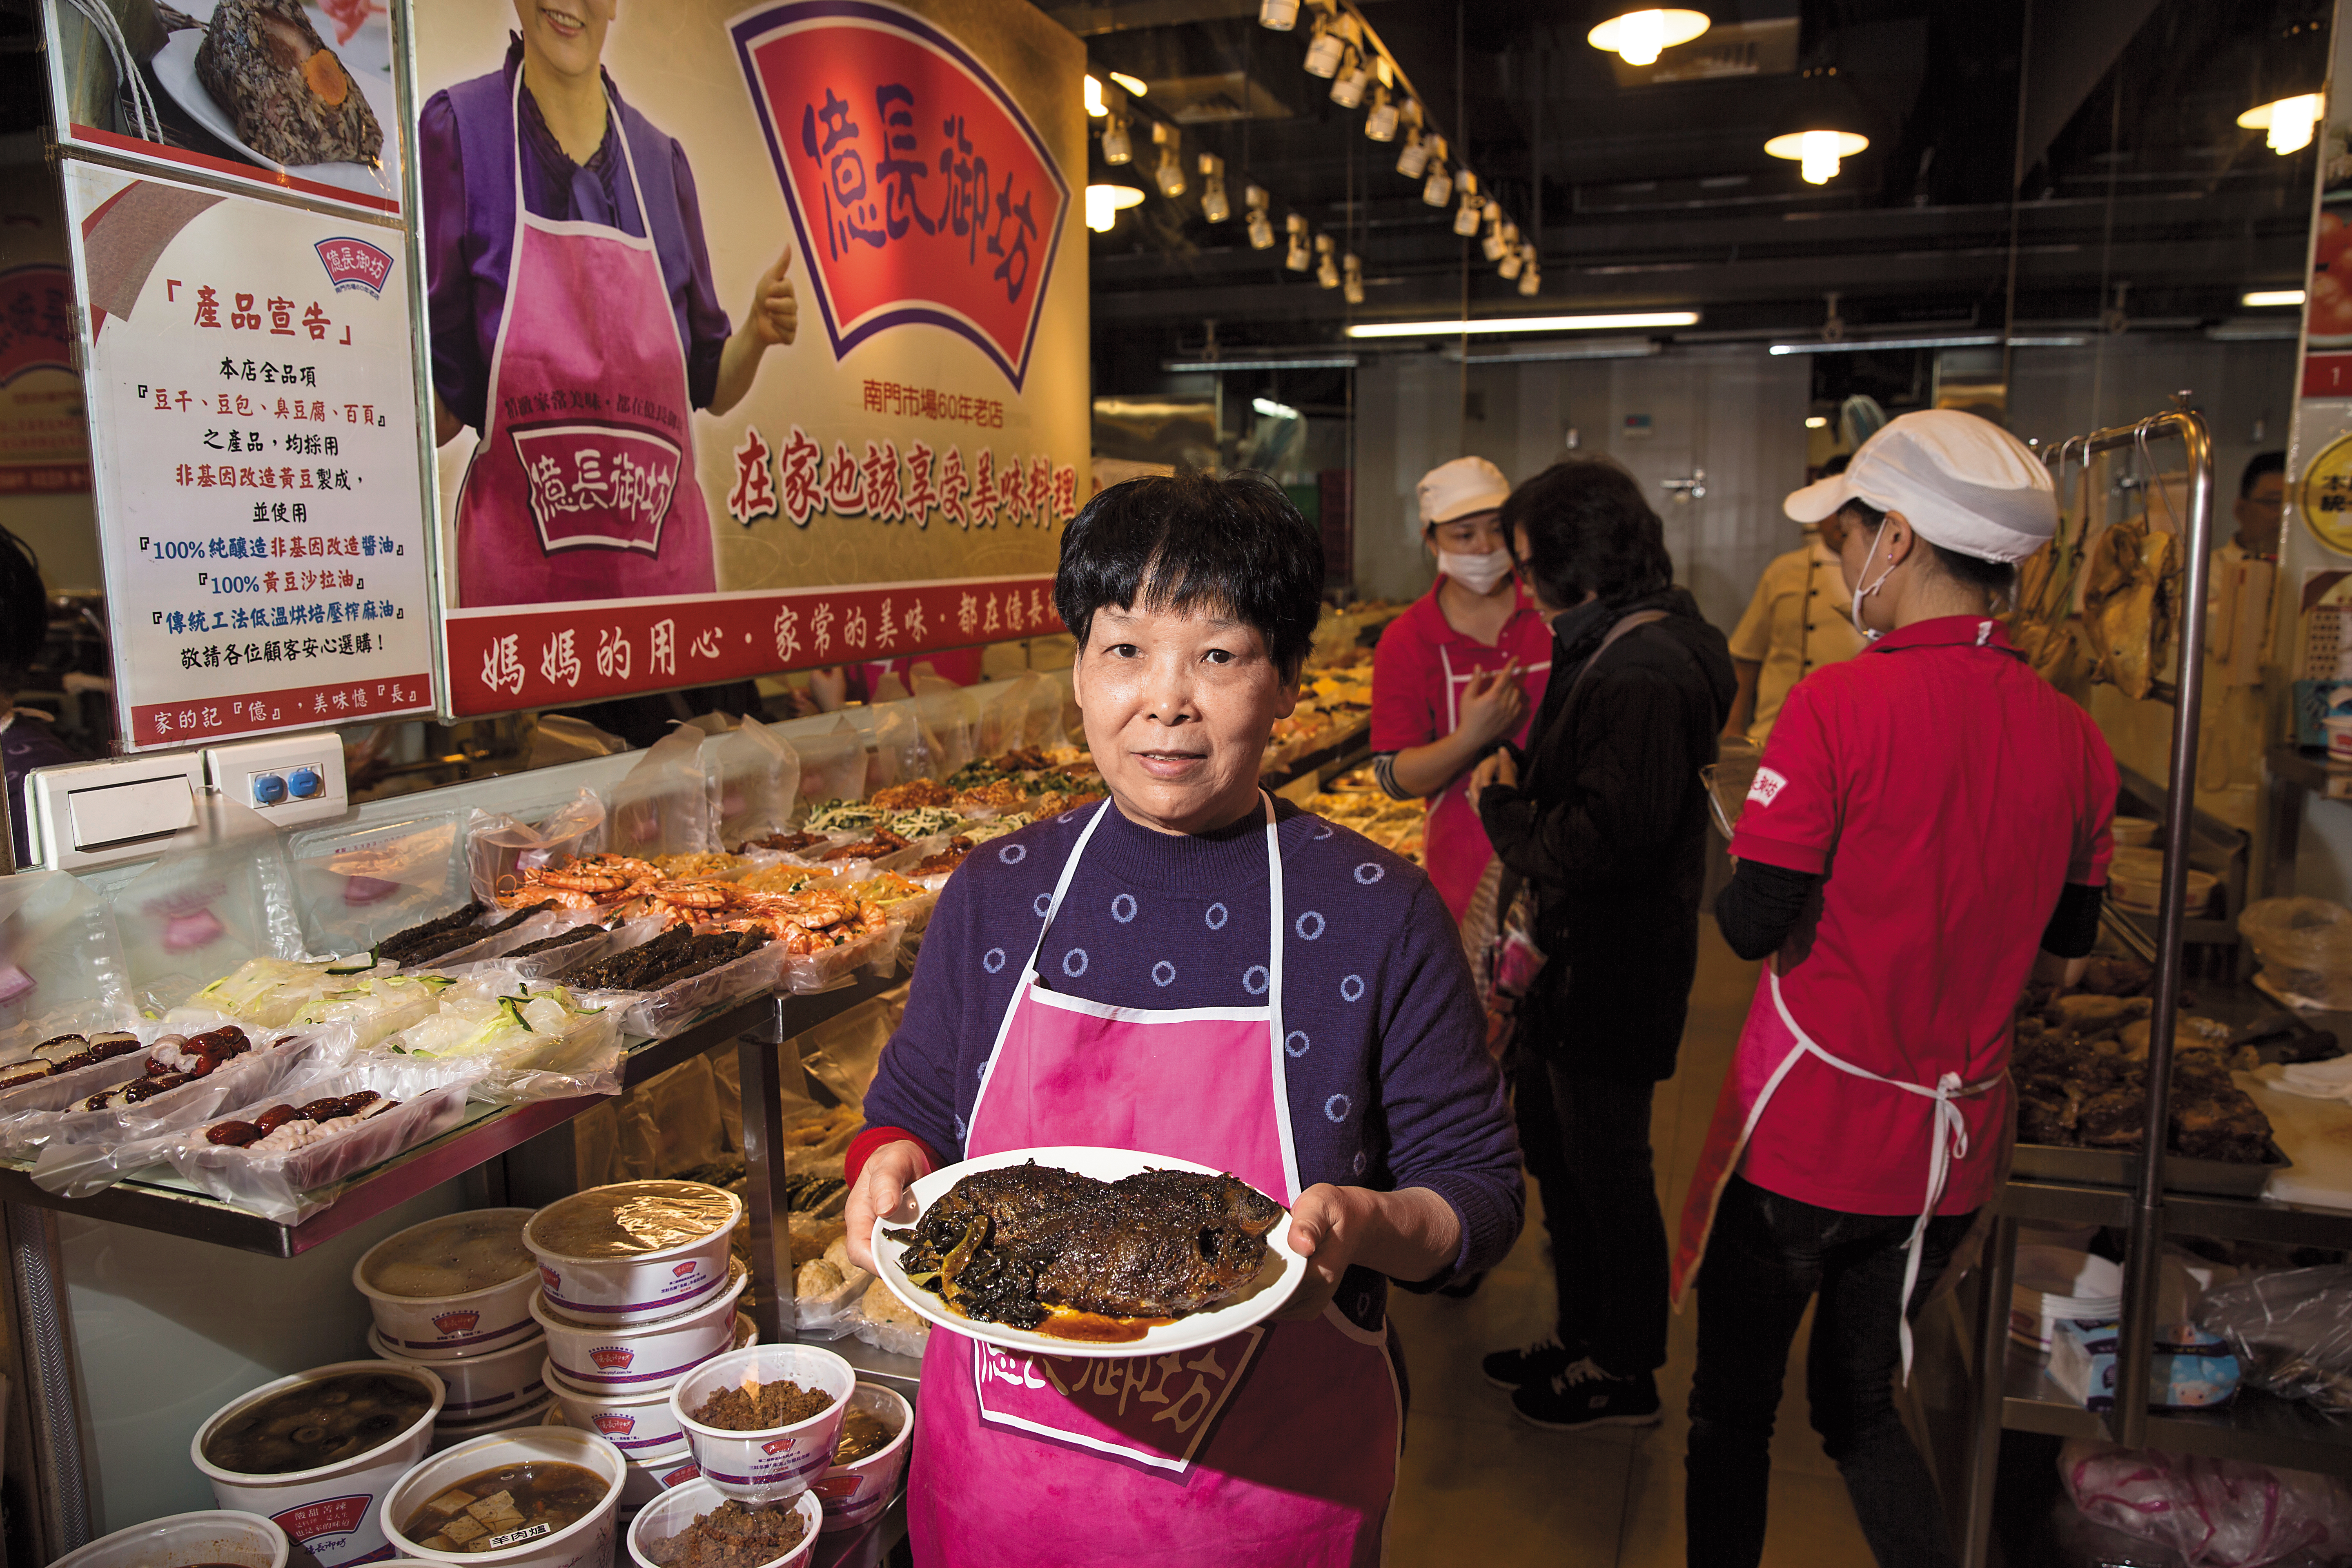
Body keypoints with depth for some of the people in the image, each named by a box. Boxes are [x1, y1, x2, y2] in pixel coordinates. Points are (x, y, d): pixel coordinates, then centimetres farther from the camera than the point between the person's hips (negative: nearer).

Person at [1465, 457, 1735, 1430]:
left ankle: (1625, 1376, 27)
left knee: (1606, 1170, 6)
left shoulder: (1642, 674, -24)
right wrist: (1515, 782, -3)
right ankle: (1583, 1339, 39)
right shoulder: (1607, 647, 10)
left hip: (1613, 971, -10)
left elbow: (1604, 842, -29)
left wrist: (1503, 810, -14)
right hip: (1572, 954, 10)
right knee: (1552, 1148, 21)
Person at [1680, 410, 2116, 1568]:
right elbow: (2064, 953, 10)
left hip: (1806, 1135, -5)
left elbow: (1753, 924, -17)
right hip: (1955, 1143, 6)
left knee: (1733, 1403, 14)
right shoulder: (2074, 739, -1)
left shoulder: (1840, 704, -19)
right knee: (1859, 1399, 25)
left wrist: (1727, 842, 1)